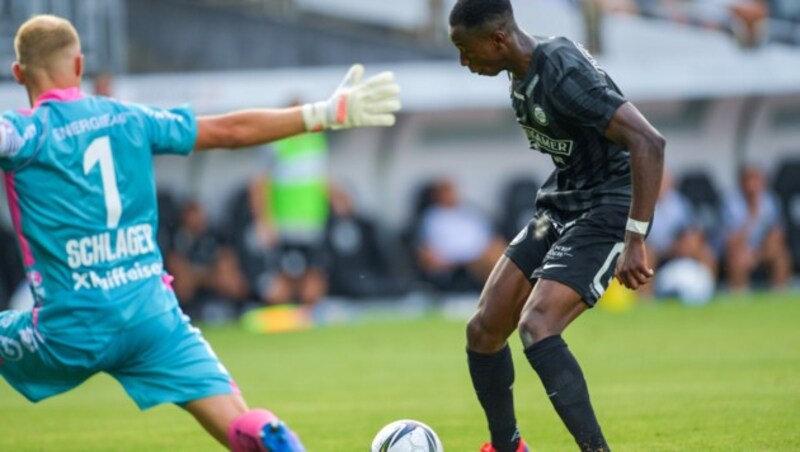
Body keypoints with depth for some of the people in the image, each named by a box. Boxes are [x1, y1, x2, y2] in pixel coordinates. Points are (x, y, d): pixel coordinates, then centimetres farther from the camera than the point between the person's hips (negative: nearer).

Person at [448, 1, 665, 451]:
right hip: (559, 209, 9)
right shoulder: (523, 74, 4)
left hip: (606, 212, -9)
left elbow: (649, 143, -30)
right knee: (484, 330, 7)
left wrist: (635, 241, -31)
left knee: (536, 327, -27)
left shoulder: (564, 73, -25)